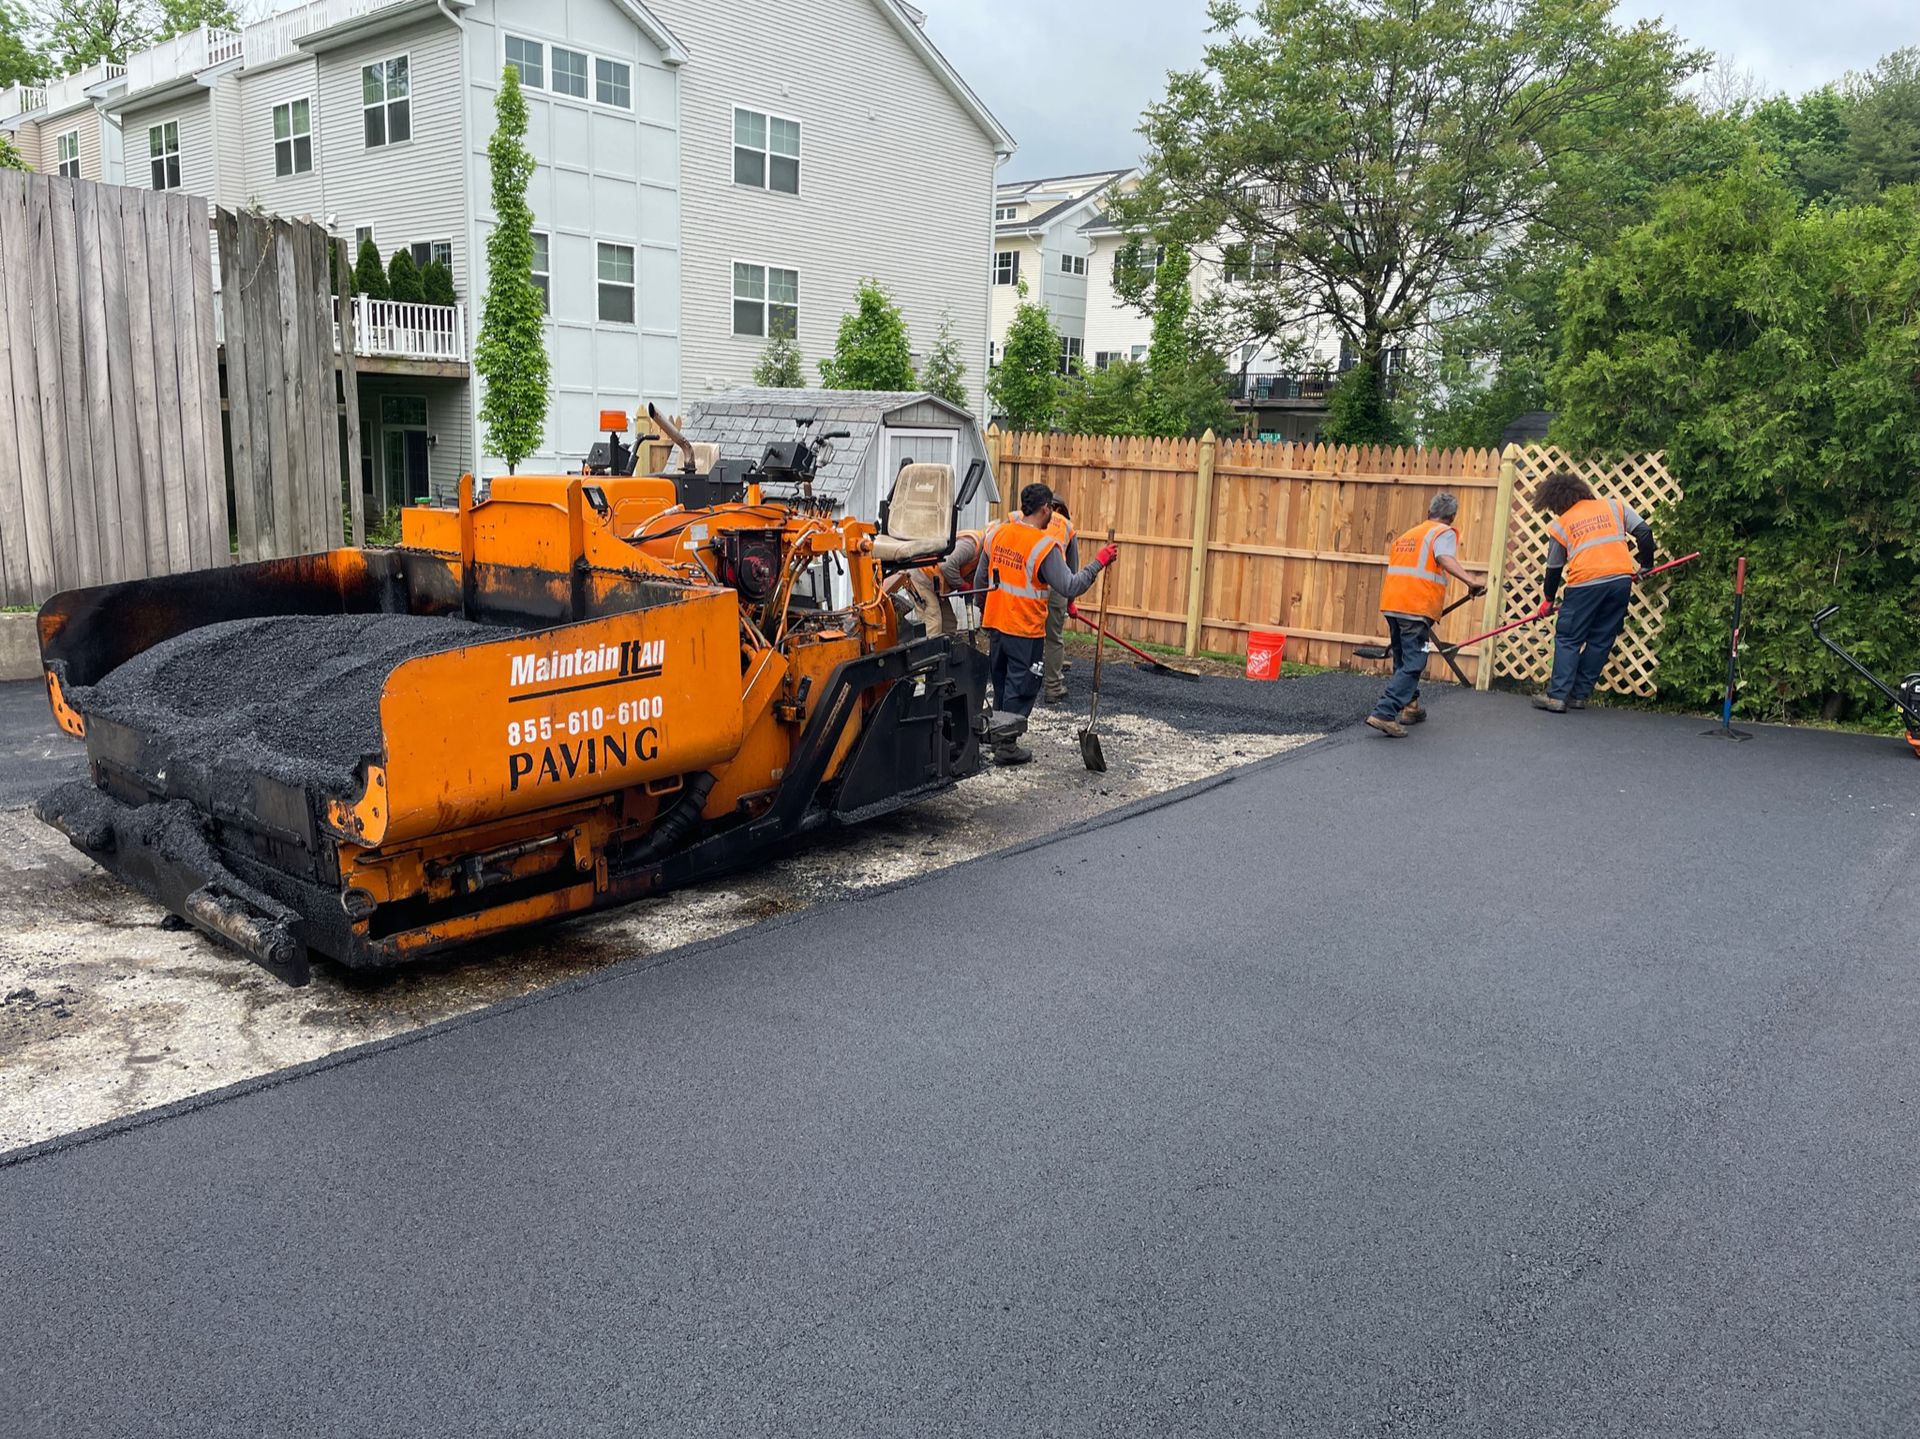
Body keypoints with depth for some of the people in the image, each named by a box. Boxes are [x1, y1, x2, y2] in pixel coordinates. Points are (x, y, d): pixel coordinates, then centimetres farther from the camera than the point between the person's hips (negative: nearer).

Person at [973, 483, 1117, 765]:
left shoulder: (997, 533, 2)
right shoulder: (1045, 546, -18)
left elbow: (980, 579, 12)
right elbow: (1070, 587, -20)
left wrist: (983, 610, 27)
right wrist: (1099, 562, -11)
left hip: (995, 624, 7)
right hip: (1025, 630, -6)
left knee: (1001, 682, 21)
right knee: (1021, 688, 5)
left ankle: (996, 732, 32)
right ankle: (1006, 745, 9)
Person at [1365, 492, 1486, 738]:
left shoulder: (1408, 535, 27)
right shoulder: (1444, 533, 4)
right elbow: (1445, 558, -19)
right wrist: (1470, 581, -29)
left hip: (1392, 604, 8)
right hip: (1417, 607, -7)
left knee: (1404, 660, 21)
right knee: (1412, 665, -8)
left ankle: (1410, 707, 31)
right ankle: (1384, 713, -19)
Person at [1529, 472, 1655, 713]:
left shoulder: (1559, 525, 10)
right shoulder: (1613, 506, 17)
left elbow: (1554, 568, 17)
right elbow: (1644, 532, 8)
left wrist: (1548, 599, 30)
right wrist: (1645, 565, 20)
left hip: (1585, 584, -3)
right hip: (1621, 579, 3)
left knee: (1568, 640, 6)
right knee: (1600, 641, 12)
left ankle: (1557, 696, -1)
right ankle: (1579, 695, 16)